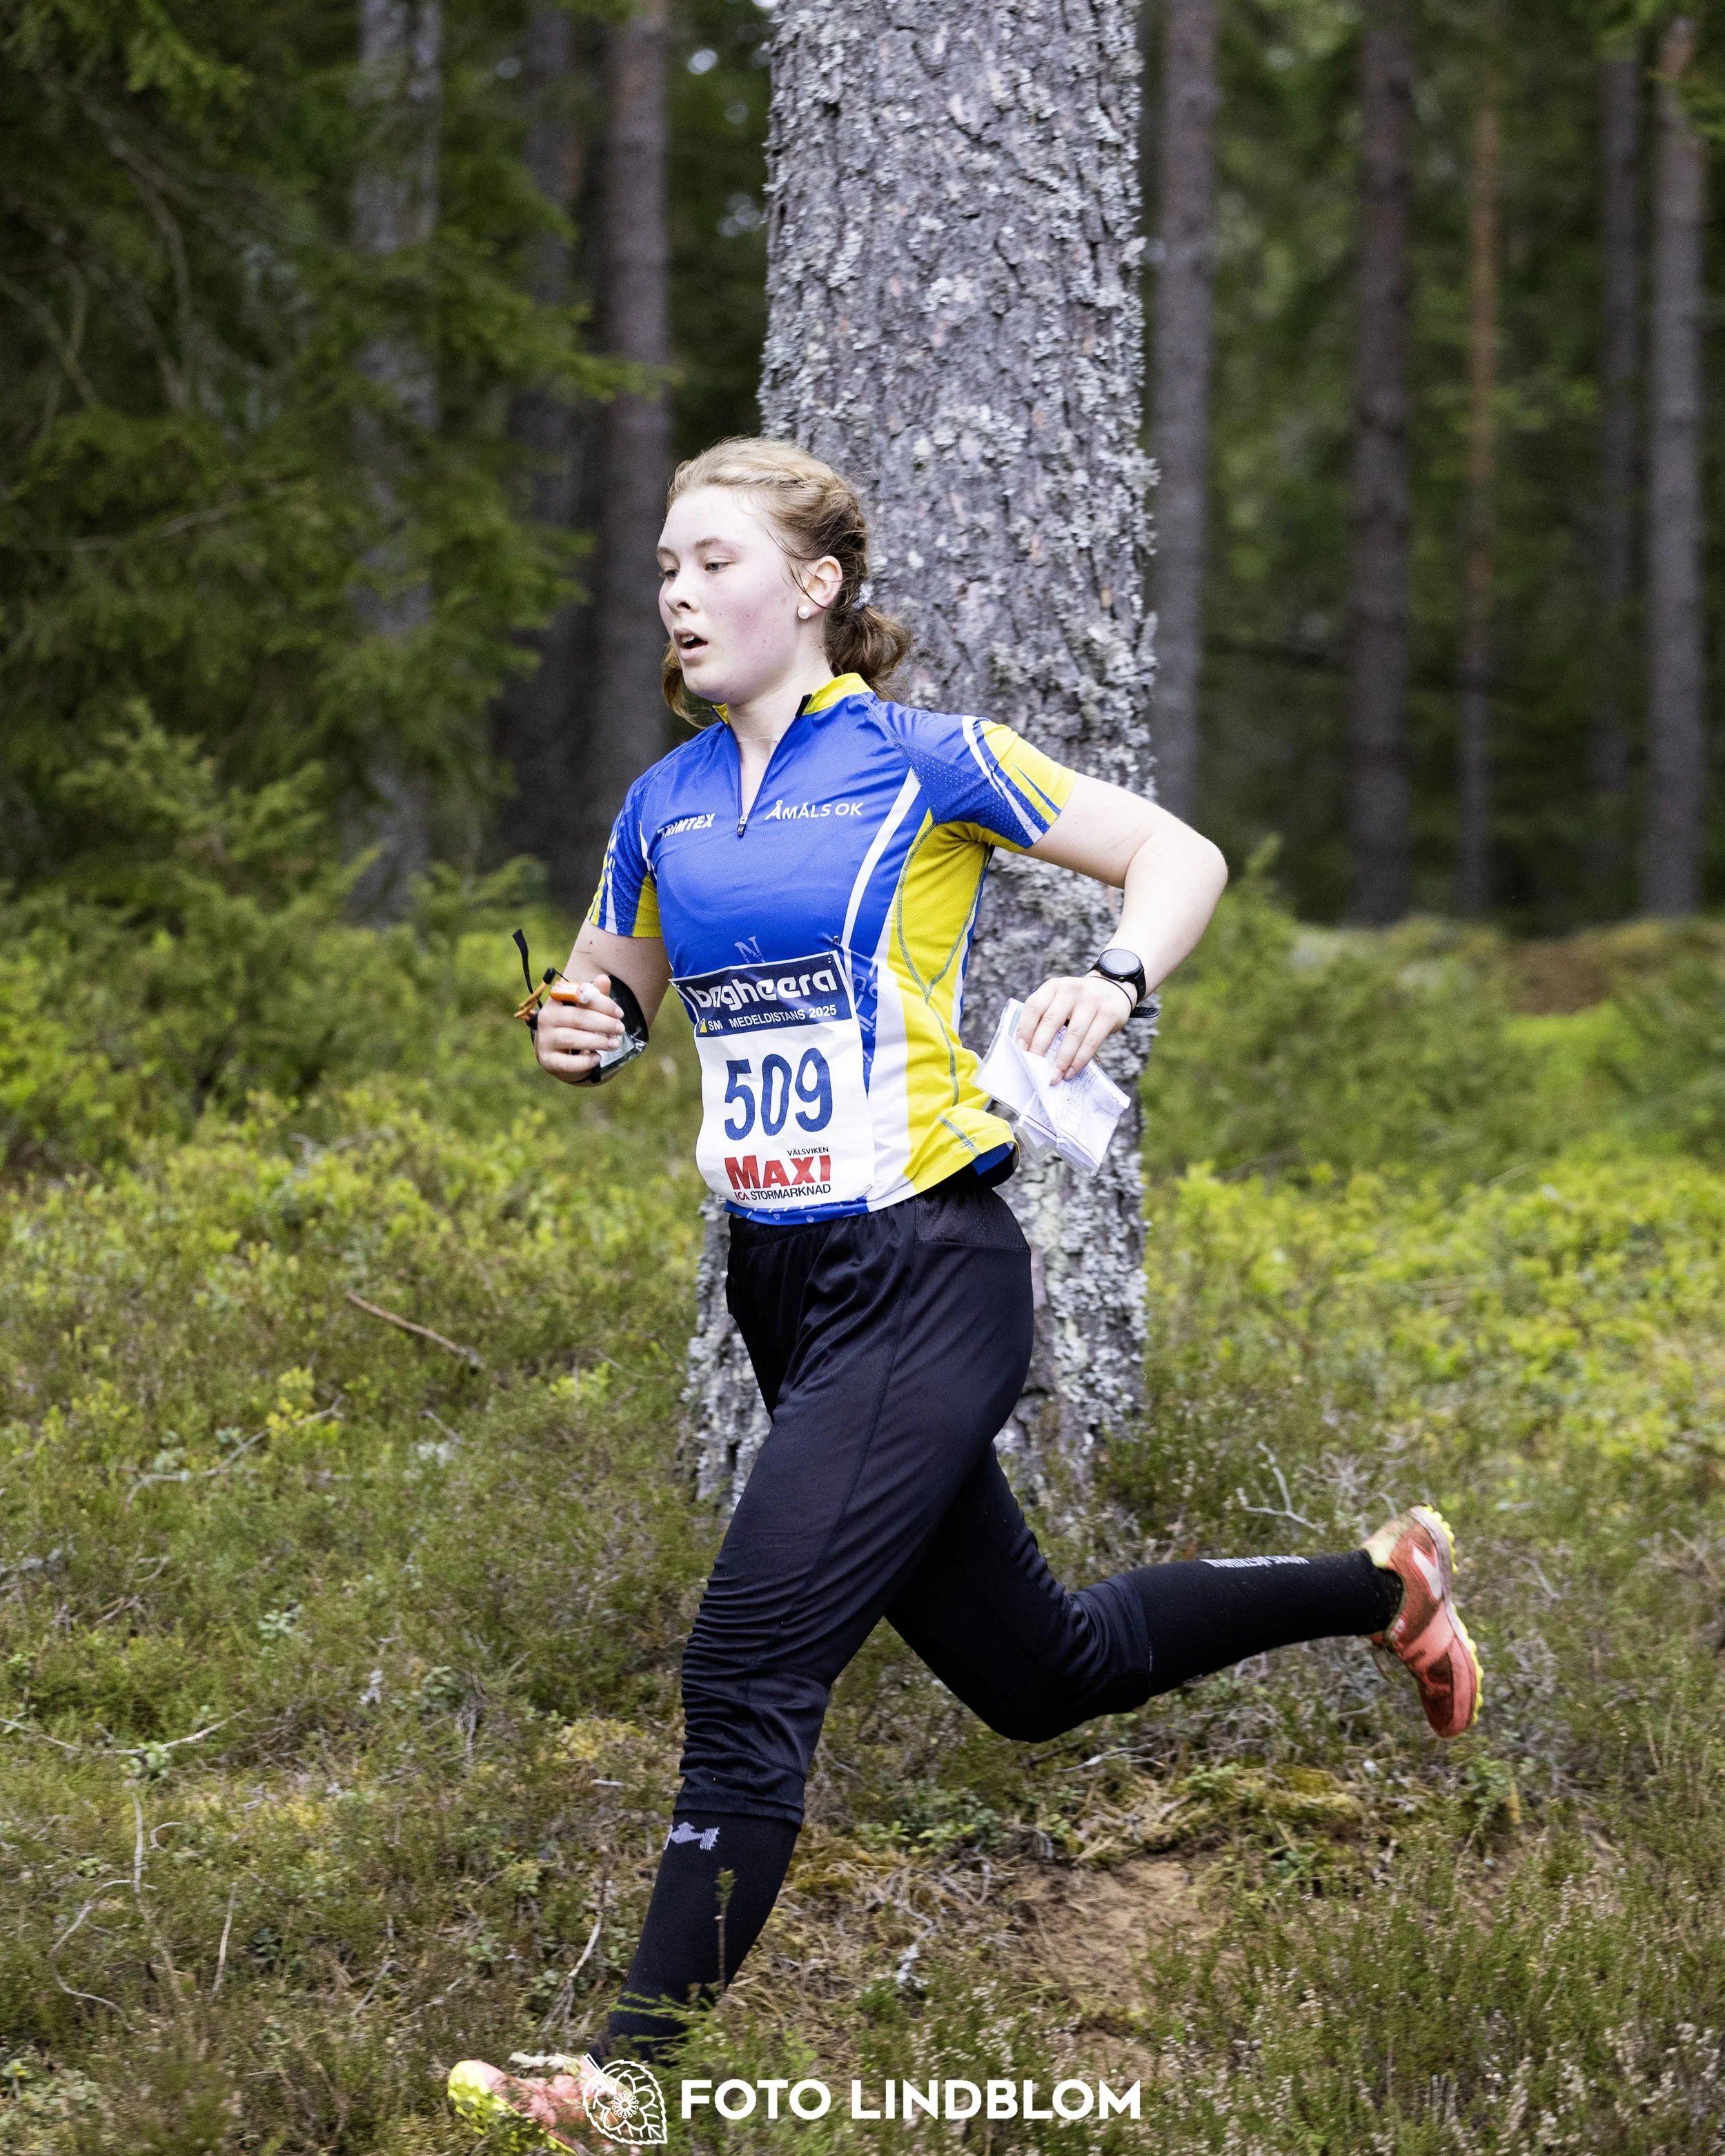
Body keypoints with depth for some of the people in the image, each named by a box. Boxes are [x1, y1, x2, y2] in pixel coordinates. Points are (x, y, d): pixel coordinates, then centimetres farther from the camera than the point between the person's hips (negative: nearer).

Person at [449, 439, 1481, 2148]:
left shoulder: (921, 760, -7)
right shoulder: (664, 806, 9)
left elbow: (1179, 855, -2)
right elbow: (604, 990, 22)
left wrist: (1118, 983, -22)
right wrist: (581, 1034, -2)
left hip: (924, 1279, -7)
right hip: (782, 1284, 7)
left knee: (747, 1676, -17)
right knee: (1036, 1672, 19)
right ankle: (1380, 1585, 39)